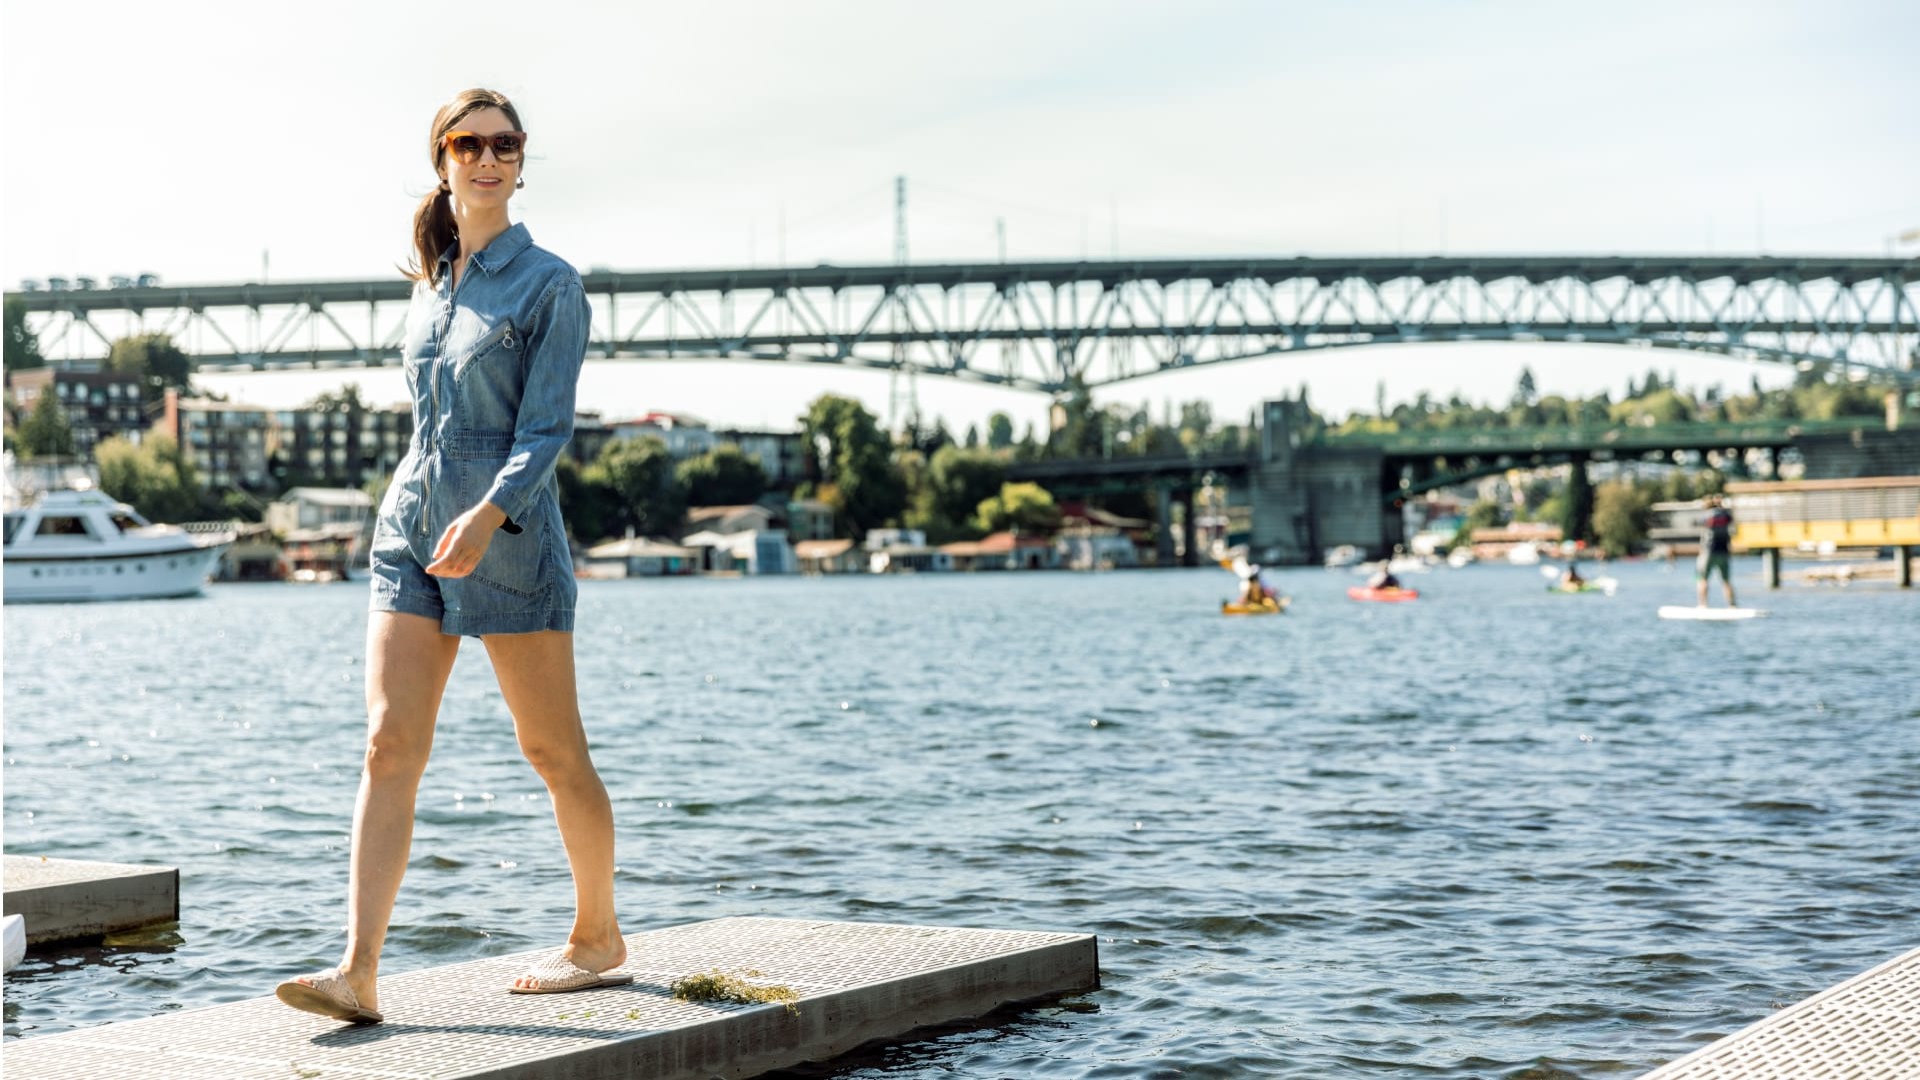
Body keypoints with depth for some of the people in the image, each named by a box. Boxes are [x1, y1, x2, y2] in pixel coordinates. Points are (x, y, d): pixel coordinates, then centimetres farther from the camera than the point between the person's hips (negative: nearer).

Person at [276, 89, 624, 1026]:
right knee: (389, 745, -7)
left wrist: (487, 516, -26)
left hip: (509, 538, -5)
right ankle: (357, 973, -13)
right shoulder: (431, 281, 13)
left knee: (553, 752, 6)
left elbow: (546, 427, -12)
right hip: (410, 528, 5)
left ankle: (598, 938, 25)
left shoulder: (548, 283, -4)